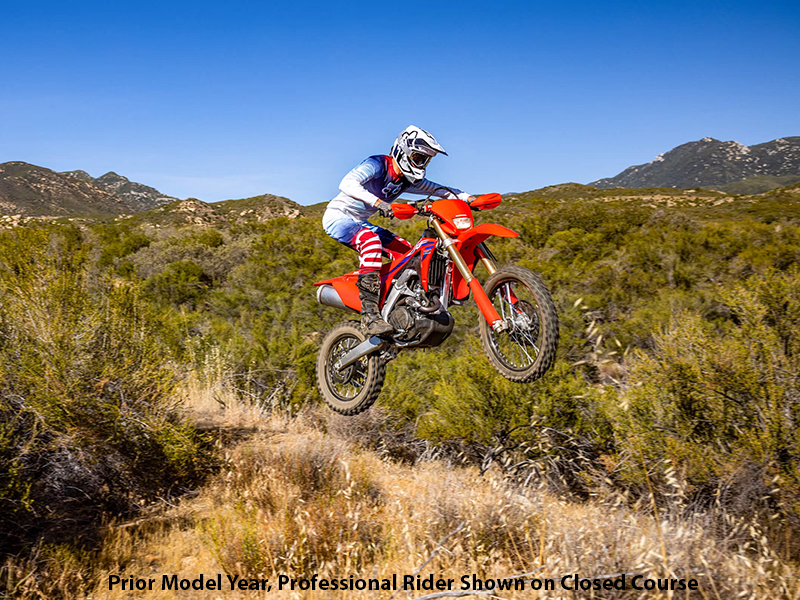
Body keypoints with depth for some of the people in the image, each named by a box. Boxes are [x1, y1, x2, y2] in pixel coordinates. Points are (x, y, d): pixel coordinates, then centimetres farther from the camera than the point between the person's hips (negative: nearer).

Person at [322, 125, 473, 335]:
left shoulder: (408, 180, 5)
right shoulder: (377, 164, -20)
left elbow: (439, 190, 6)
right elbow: (347, 183, -36)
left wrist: (467, 198, -12)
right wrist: (377, 202, -49)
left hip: (359, 222, 9)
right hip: (338, 216, -9)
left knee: (407, 251, 4)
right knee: (371, 240, -37)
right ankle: (369, 314, -45)